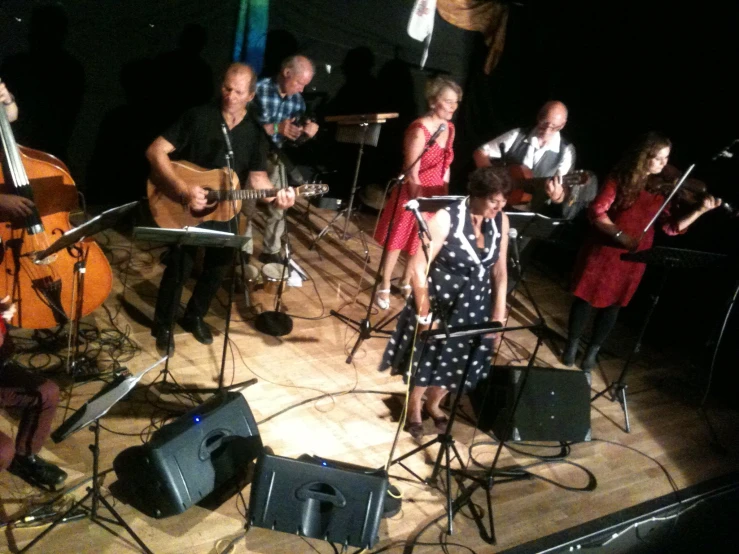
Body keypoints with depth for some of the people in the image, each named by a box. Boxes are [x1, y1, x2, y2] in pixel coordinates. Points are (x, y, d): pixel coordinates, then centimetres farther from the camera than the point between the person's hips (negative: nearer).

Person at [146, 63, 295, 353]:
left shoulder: (255, 134, 1)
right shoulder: (198, 117, -11)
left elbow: (257, 177, -1)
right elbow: (156, 151, -15)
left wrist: (276, 194, -23)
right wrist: (183, 189, -25)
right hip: (184, 208, -4)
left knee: (217, 269, 11)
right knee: (179, 267, -11)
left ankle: (194, 316, 37)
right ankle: (163, 325, 11)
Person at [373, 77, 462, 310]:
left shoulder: (449, 128, 3)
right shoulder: (419, 130, -21)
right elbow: (412, 175, -22)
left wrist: (444, 195, 11)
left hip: (436, 193, 7)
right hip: (414, 193, -7)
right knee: (398, 240, 7)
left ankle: (406, 283, 36)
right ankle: (384, 287, 22)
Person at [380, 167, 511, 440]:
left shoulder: (501, 220, -7)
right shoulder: (446, 218, -23)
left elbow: (500, 271, 2)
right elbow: (417, 267, -22)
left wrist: (499, 314, 2)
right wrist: (424, 315, -21)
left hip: (475, 307, 5)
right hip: (439, 302, -4)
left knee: (457, 361, 21)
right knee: (426, 358, 15)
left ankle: (433, 404, 50)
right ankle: (413, 408, 45)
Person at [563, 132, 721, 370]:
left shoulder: (662, 188, 0)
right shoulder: (620, 179, -12)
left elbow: (671, 227, -3)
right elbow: (596, 212, -17)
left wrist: (701, 211, -14)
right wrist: (619, 234, -26)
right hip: (604, 251, -3)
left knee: (612, 304, 12)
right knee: (586, 297, 8)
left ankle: (593, 351, 28)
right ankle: (572, 345, 28)